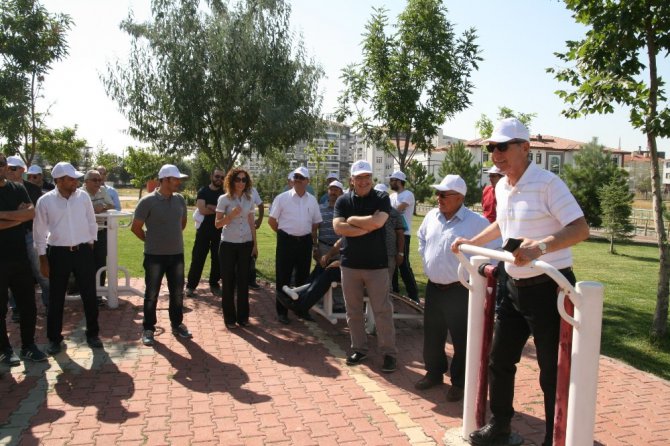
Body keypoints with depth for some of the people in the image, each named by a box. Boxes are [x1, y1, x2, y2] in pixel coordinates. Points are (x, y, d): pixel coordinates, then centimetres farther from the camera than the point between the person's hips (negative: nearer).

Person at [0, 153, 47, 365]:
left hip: (20, 256, 3)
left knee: (28, 304, 8)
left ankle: (28, 346, 22)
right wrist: (19, 217, -11)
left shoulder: (18, 189, 5)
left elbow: (31, 213, -9)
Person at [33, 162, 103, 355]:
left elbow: (91, 223, 9)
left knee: (89, 295, 7)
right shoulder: (45, 201, -6)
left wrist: (90, 246, 9)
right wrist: (43, 259, 0)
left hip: (83, 251, 1)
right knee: (56, 298, 8)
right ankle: (54, 338, 23)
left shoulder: (83, 196, -1)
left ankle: (92, 334, 22)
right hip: (58, 253, -1)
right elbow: (39, 232, 0)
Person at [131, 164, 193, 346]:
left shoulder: (180, 199, 2)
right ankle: (148, 328, 20)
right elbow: (135, 227, -6)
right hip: (155, 256, -4)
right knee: (151, 294, 7)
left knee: (177, 293, 13)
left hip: (177, 254, 5)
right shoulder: (148, 201, -13)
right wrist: (151, 241, 4)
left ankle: (177, 325, 28)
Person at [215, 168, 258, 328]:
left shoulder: (249, 199, 5)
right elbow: (217, 224, -7)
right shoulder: (224, 199, -6)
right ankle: (229, 317, 14)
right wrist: (231, 215, -21)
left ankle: (243, 316, 17)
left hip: (245, 244, 3)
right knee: (228, 281, 3)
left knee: (243, 281, 6)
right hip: (228, 244, -3)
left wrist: (255, 244, 9)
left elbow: (252, 223, 11)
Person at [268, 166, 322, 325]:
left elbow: (316, 222, 13)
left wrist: (313, 239, 7)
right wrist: (284, 234, 5)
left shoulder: (312, 200, 5)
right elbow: (271, 220, 0)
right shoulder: (282, 198, -5)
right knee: (283, 278, 2)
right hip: (286, 241, -4)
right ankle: (282, 312, 13)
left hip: (305, 241, 4)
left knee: (303, 277, 14)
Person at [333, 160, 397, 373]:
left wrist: (352, 220, -10)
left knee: (382, 310, 3)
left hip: (376, 264, -2)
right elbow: (338, 228, -12)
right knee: (353, 310, 11)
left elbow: (378, 221, -21)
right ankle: (359, 348, 26)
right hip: (350, 263, 3)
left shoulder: (381, 199, -3)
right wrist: (368, 227, -15)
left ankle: (389, 353, 14)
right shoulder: (343, 201, 2)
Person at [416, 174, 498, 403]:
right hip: (433, 288, 6)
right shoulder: (431, 216, 5)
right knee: (432, 336, 18)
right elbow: (421, 237, 25)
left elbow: (495, 249, -12)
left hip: (460, 290, -6)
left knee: (461, 340, 5)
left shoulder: (476, 222, -14)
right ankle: (434, 372, 37)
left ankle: (459, 382, 22)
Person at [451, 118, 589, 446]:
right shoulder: (501, 188, 8)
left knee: (552, 371, 3)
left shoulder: (547, 184, -17)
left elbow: (580, 229, -24)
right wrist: (471, 242, 26)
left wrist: (541, 246, -39)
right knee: (499, 359, 17)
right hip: (515, 286, 8)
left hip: (549, 287, -8)